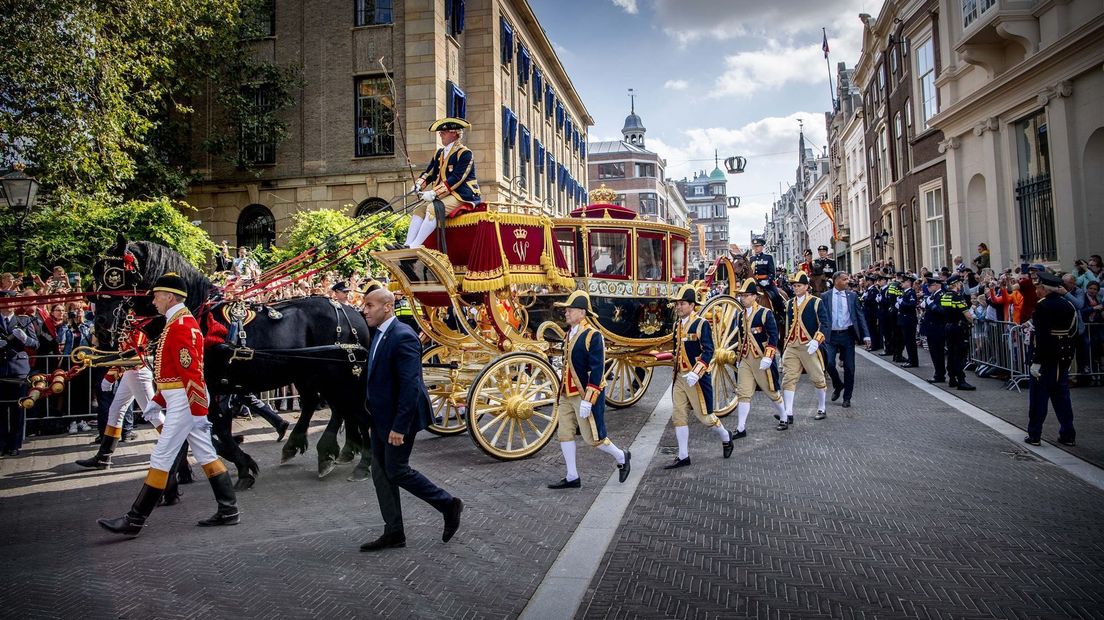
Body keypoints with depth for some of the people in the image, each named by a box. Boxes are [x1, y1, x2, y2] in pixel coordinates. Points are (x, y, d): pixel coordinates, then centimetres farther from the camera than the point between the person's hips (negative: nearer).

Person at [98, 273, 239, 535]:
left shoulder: (179, 325, -16)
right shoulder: (184, 322, 17)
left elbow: (192, 371, -22)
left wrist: (199, 411, -23)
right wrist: (157, 400, 24)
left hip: (184, 402, -10)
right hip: (186, 400, 10)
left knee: (160, 458, -3)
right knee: (206, 455, 10)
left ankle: (135, 520, 5)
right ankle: (228, 511, 14)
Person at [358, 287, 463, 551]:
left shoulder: (402, 336, -20)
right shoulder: (377, 335, 9)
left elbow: (410, 385, -25)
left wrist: (399, 426, -25)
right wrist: (371, 420, 15)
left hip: (398, 419, -9)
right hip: (380, 419, 9)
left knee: (396, 471, -2)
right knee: (380, 473, 11)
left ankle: (449, 505, 15)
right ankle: (393, 533, 22)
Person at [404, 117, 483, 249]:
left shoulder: (465, 153, -9)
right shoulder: (440, 153, 17)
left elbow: (456, 179, -19)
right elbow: (429, 172, 16)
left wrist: (434, 193, -24)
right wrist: (419, 184, -7)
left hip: (462, 196, -8)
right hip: (443, 195, 8)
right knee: (419, 209, -10)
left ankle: (415, 247, -32)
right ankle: (407, 246, -20)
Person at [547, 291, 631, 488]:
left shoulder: (592, 336, -16)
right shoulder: (570, 334, 10)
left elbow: (597, 370, -20)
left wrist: (588, 400, -23)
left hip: (585, 395, -8)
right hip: (567, 394, 8)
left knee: (592, 437, -1)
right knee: (564, 433, 6)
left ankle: (622, 458, 24)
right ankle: (572, 477, 15)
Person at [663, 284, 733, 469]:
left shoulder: (701, 324, -12)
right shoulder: (677, 326, 10)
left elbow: (708, 351, -18)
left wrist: (695, 373, -27)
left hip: (697, 378, -7)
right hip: (680, 377, 7)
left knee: (703, 415, 3)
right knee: (678, 416, 3)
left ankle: (725, 437, 31)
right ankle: (683, 456, 10)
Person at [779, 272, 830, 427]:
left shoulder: (816, 302, -5)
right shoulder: (789, 303, 10)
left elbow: (825, 325, -11)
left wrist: (816, 341, -24)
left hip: (809, 347, -4)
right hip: (791, 347, 4)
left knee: (818, 378, 9)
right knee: (788, 379, -5)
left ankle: (821, 409, 28)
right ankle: (788, 415, -6)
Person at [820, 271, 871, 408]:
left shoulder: (852, 296, 6)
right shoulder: (825, 296, 1)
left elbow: (859, 315, 5)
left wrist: (866, 335, -3)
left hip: (847, 335, 1)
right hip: (831, 335, -1)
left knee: (849, 367, 3)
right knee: (829, 363, -13)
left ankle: (847, 398, 17)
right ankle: (837, 386, 18)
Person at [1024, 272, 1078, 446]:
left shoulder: (1043, 305, -15)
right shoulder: (1069, 306, 8)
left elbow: (1041, 335, -21)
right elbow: (1074, 334, 11)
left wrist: (1036, 361, -19)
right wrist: (1069, 357, 17)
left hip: (1045, 359, -6)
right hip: (1063, 359, 7)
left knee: (1038, 397, 2)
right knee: (1062, 396, 13)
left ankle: (1034, 435, 6)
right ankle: (1068, 435, 16)